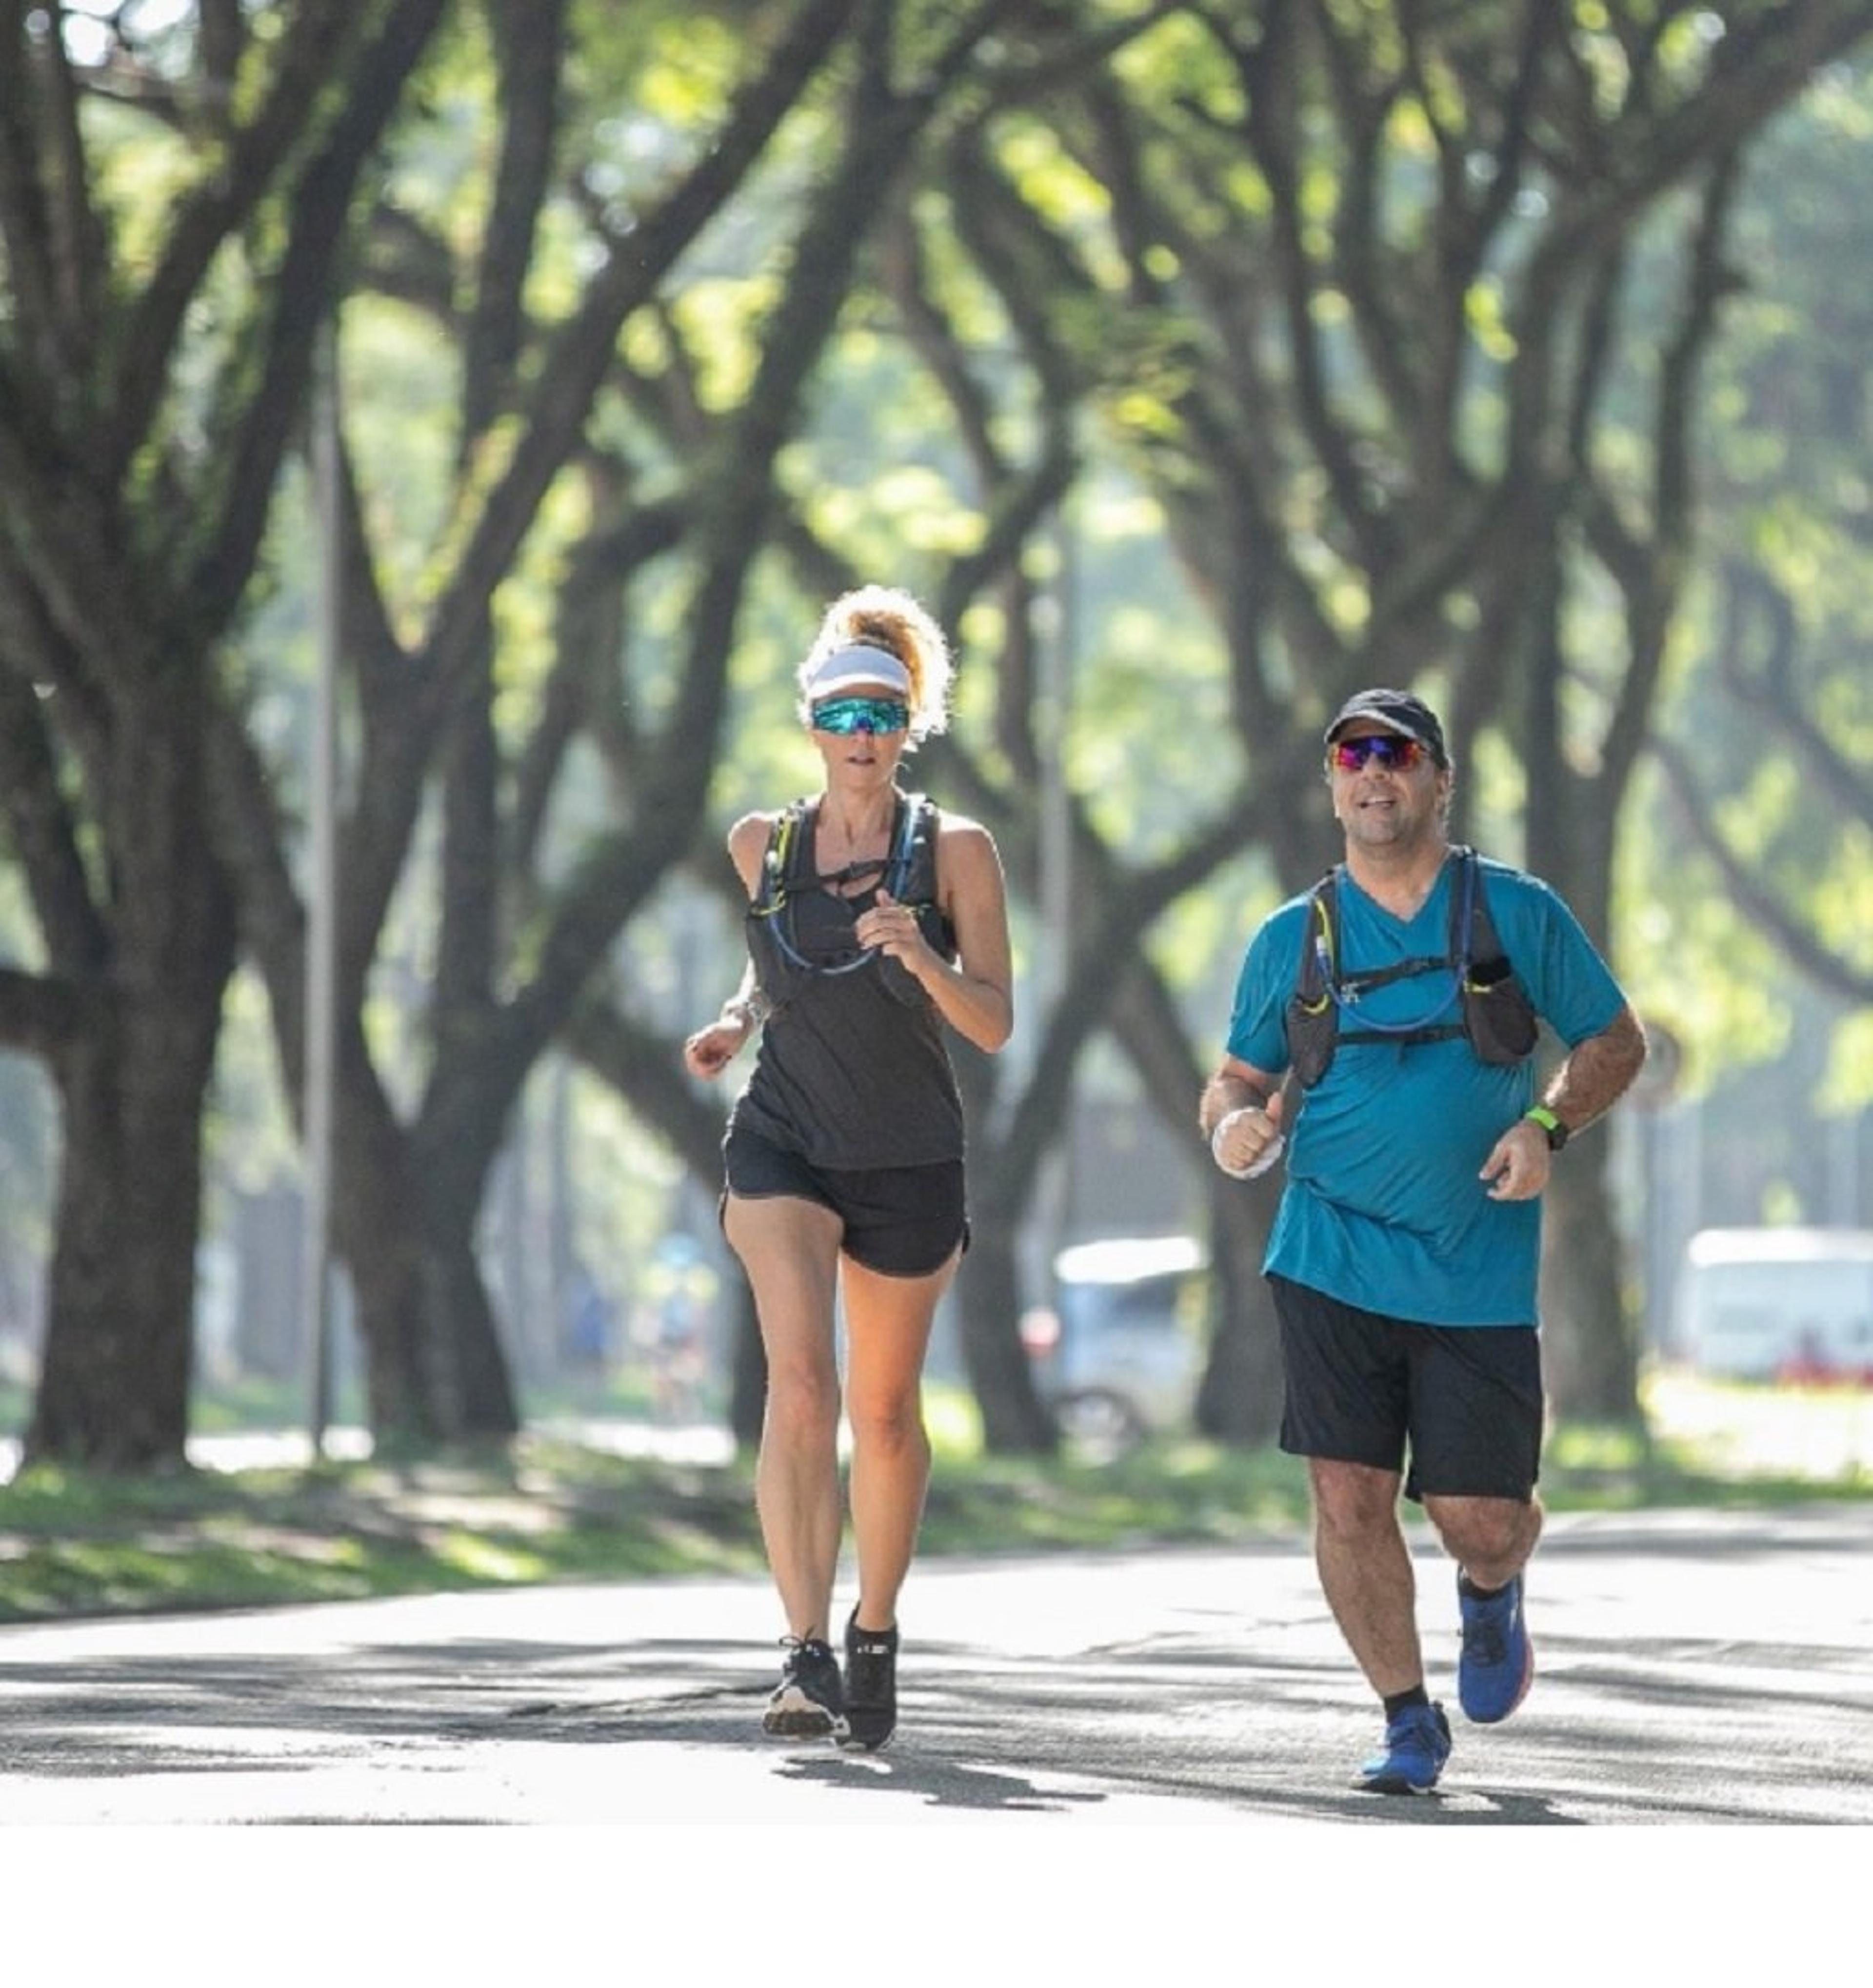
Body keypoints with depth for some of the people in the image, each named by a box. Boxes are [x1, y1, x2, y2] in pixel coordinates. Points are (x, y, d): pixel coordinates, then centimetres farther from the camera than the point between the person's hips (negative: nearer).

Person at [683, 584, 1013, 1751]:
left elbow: (995, 1027, -7)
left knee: (885, 1411, 10)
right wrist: (736, 1022, 3)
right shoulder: (763, 847, 3)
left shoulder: (955, 852, -4)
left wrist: (922, 958, -25)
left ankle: (876, 1632, 33)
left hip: (910, 1167, 0)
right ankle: (807, 1654, -25)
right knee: (800, 1380, -20)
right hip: (783, 1147, 0)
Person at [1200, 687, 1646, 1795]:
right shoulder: (1293, 940, 7)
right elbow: (1242, 1080, 14)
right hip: (1333, 1262, 1)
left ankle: (1492, 1597, 37)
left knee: (1480, 1513, 0)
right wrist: (1236, 1127, -10)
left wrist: (1548, 1128, -10)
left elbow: (1615, 1041, 8)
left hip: (1479, 1273, -1)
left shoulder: (1515, 912, 2)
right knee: (1349, 1498, -6)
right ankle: (1410, 1724, 10)